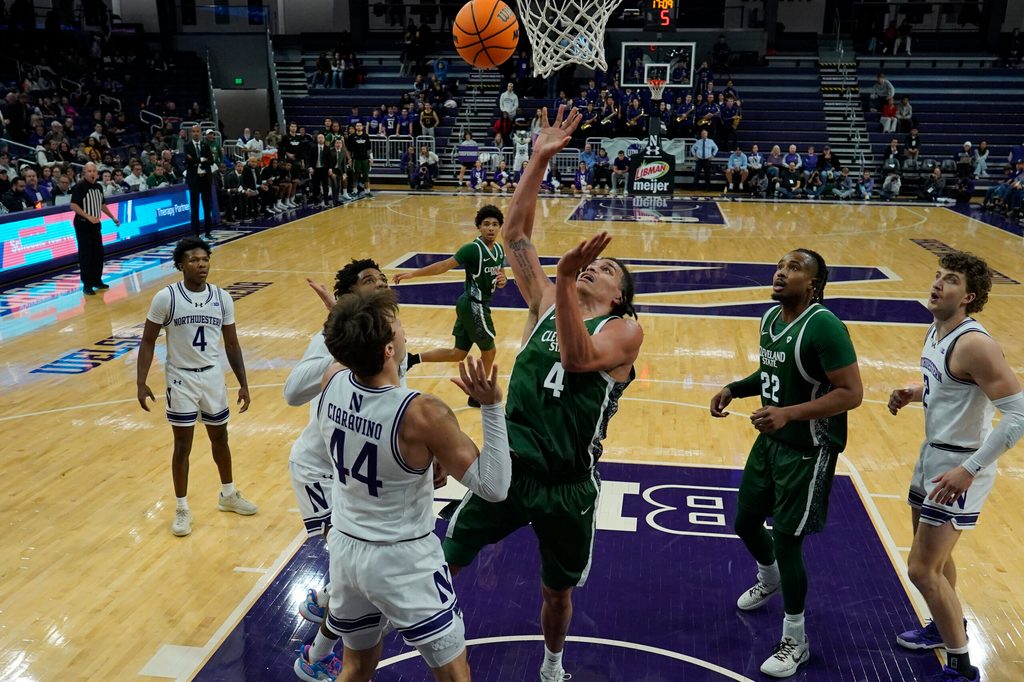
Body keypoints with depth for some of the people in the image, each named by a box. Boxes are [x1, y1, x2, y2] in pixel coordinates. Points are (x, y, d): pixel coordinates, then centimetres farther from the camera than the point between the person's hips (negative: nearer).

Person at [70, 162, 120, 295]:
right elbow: (73, 206, -18)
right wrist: (88, 216, -25)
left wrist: (112, 217, 22)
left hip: (95, 225, 7)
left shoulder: (99, 187, 9)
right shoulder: (79, 187, -12)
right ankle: (87, 285, 0)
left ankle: (97, 280, 25)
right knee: (85, 255, -4)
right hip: (83, 225, -7)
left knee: (98, 254, 11)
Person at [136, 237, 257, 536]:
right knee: (183, 445, 3)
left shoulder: (222, 298, -2)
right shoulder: (166, 298, -12)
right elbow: (148, 341, -5)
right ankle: (182, 509, 18)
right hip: (182, 379, -3)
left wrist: (243, 384, 4)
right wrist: (141, 382, -12)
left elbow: (231, 343, 5)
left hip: (213, 377, 3)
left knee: (220, 437, 17)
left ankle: (228, 494, 36)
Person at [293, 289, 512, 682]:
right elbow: (493, 486, -22)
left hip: (344, 546, 6)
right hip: (401, 560, -6)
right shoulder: (422, 414, -28)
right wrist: (492, 406, -26)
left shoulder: (331, 383, -11)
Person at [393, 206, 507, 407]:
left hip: (469, 305, 8)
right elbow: (444, 265, -21)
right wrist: (412, 274, -26)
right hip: (474, 306, -8)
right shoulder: (473, 249, -19)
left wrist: (502, 281, -6)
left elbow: (500, 273, 19)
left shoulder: (499, 250, 5)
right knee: (489, 351, 6)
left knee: (457, 354, 14)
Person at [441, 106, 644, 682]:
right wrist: (540, 159, -8)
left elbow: (576, 356, -28)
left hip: (569, 484, -2)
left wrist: (566, 279, -32)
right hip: (510, 464, 3)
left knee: (558, 592, 19)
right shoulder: (547, 302, 4)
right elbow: (515, 232, -2)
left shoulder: (625, 330, -7)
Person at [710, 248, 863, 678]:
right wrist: (735, 389, 2)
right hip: (770, 439, 8)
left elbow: (851, 393, -25)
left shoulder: (824, 326, -23)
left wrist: (788, 414, -32)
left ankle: (795, 642, 19)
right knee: (746, 522, 19)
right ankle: (769, 580, 53)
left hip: (808, 451, -8)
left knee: (786, 539, -2)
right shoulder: (770, 318, 3)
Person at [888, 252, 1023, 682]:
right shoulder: (935, 332, 3)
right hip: (933, 455, 9)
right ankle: (947, 626, 48)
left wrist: (970, 470, -29)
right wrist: (913, 394, 1)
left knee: (922, 568, -5)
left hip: (957, 468, -9)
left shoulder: (974, 344, -25)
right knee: (934, 553, 25)